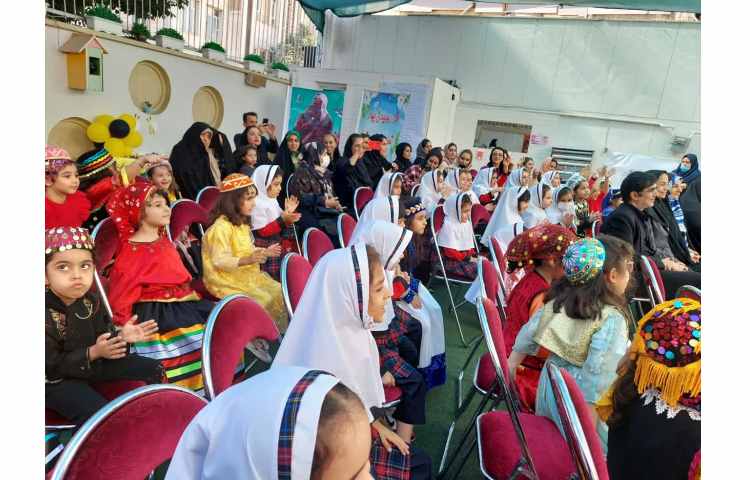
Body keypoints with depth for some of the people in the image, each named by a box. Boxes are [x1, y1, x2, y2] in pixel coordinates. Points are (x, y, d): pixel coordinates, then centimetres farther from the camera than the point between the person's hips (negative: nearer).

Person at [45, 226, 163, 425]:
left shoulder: (91, 301, -5)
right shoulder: (44, 316, -26)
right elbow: (51, 367, -22)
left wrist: (121, 336, -16)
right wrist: (93, 353, -29)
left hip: (93, 363, 7)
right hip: (58, 381, -7)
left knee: (153, 369, 7)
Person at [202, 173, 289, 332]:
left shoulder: (242, 223, 12)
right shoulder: (221, 227, -20)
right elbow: (220, 261, -25)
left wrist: (264, 252, 8)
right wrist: (247, 261, -34)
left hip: (248, 275, 9)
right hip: (227, 280, -9)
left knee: (279, 293, -5)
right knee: (264, 301, -24)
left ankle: (279, 332, 2)